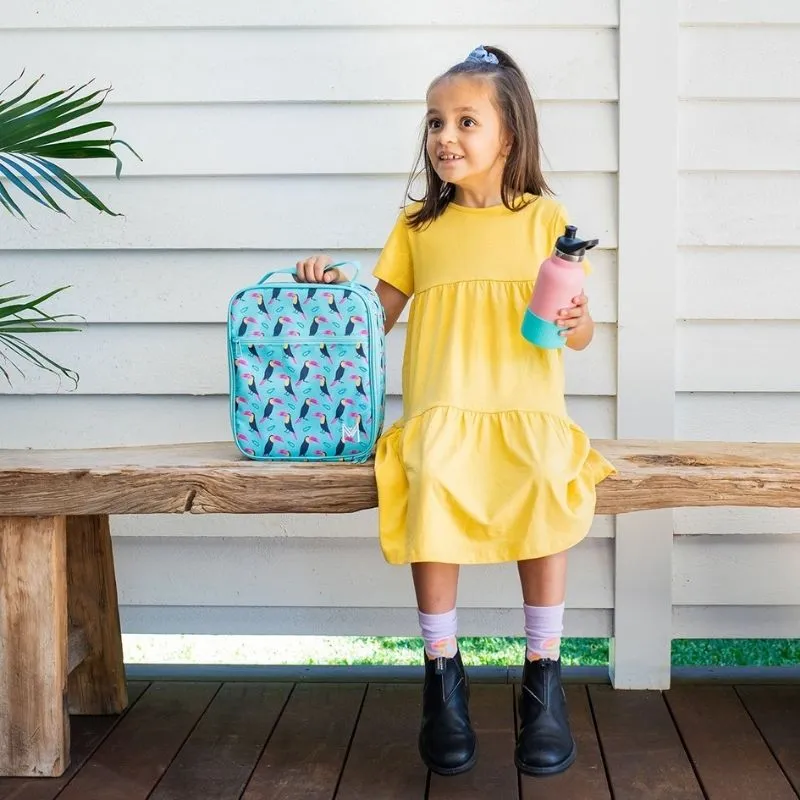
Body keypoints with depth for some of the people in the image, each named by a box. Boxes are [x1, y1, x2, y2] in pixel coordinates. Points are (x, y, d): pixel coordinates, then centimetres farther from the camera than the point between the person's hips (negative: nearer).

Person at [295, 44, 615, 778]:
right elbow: (377, 315, 15)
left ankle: (544, 676, -15)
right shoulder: (418, 224, 14)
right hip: (441, 409, 1)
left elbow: (580, 333, 9)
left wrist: (573, 320, -13)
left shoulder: (545, 218, 9)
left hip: (528, 407, -1)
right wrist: (333, 285, -2)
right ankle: (443, 673, -14)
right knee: (431, 484, -31)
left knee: (549, 484, -32)